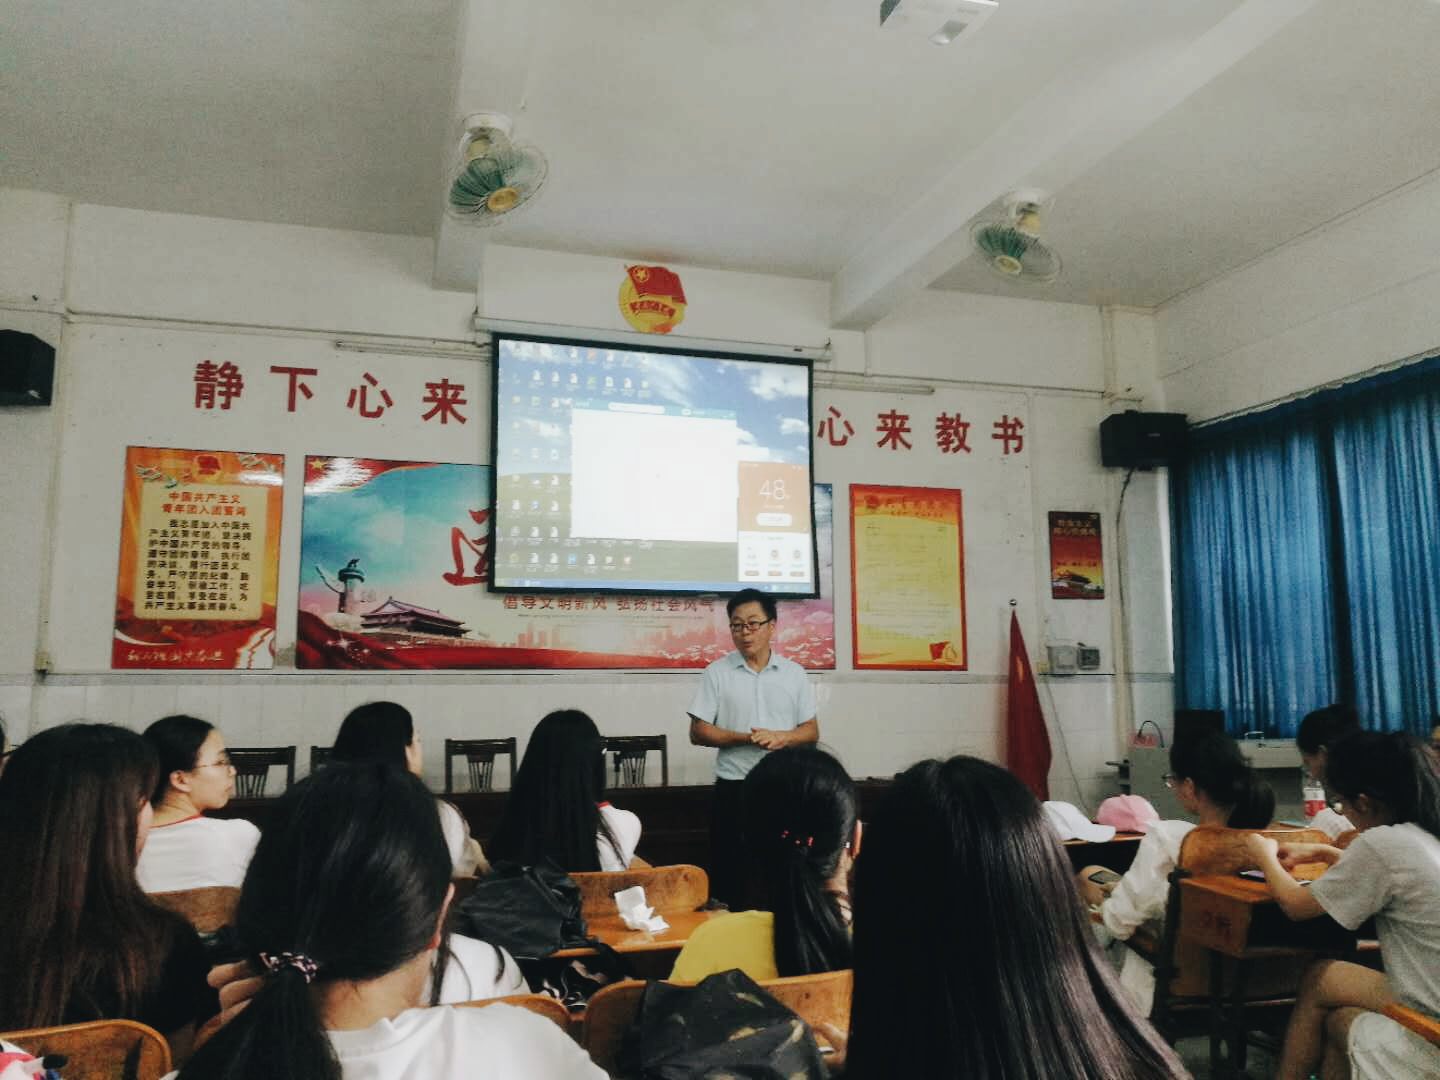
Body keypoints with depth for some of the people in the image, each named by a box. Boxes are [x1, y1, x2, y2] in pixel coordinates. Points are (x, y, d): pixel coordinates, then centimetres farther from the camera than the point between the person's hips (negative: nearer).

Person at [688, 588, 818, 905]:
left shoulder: (794, 673, 6)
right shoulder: (717, 672, 0)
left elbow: (812, 731, 8)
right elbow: (698, 732, -2)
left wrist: (783, 737, -14)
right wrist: (746, 738, -16)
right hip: (733, 787, -1)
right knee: (730, 875, 3)